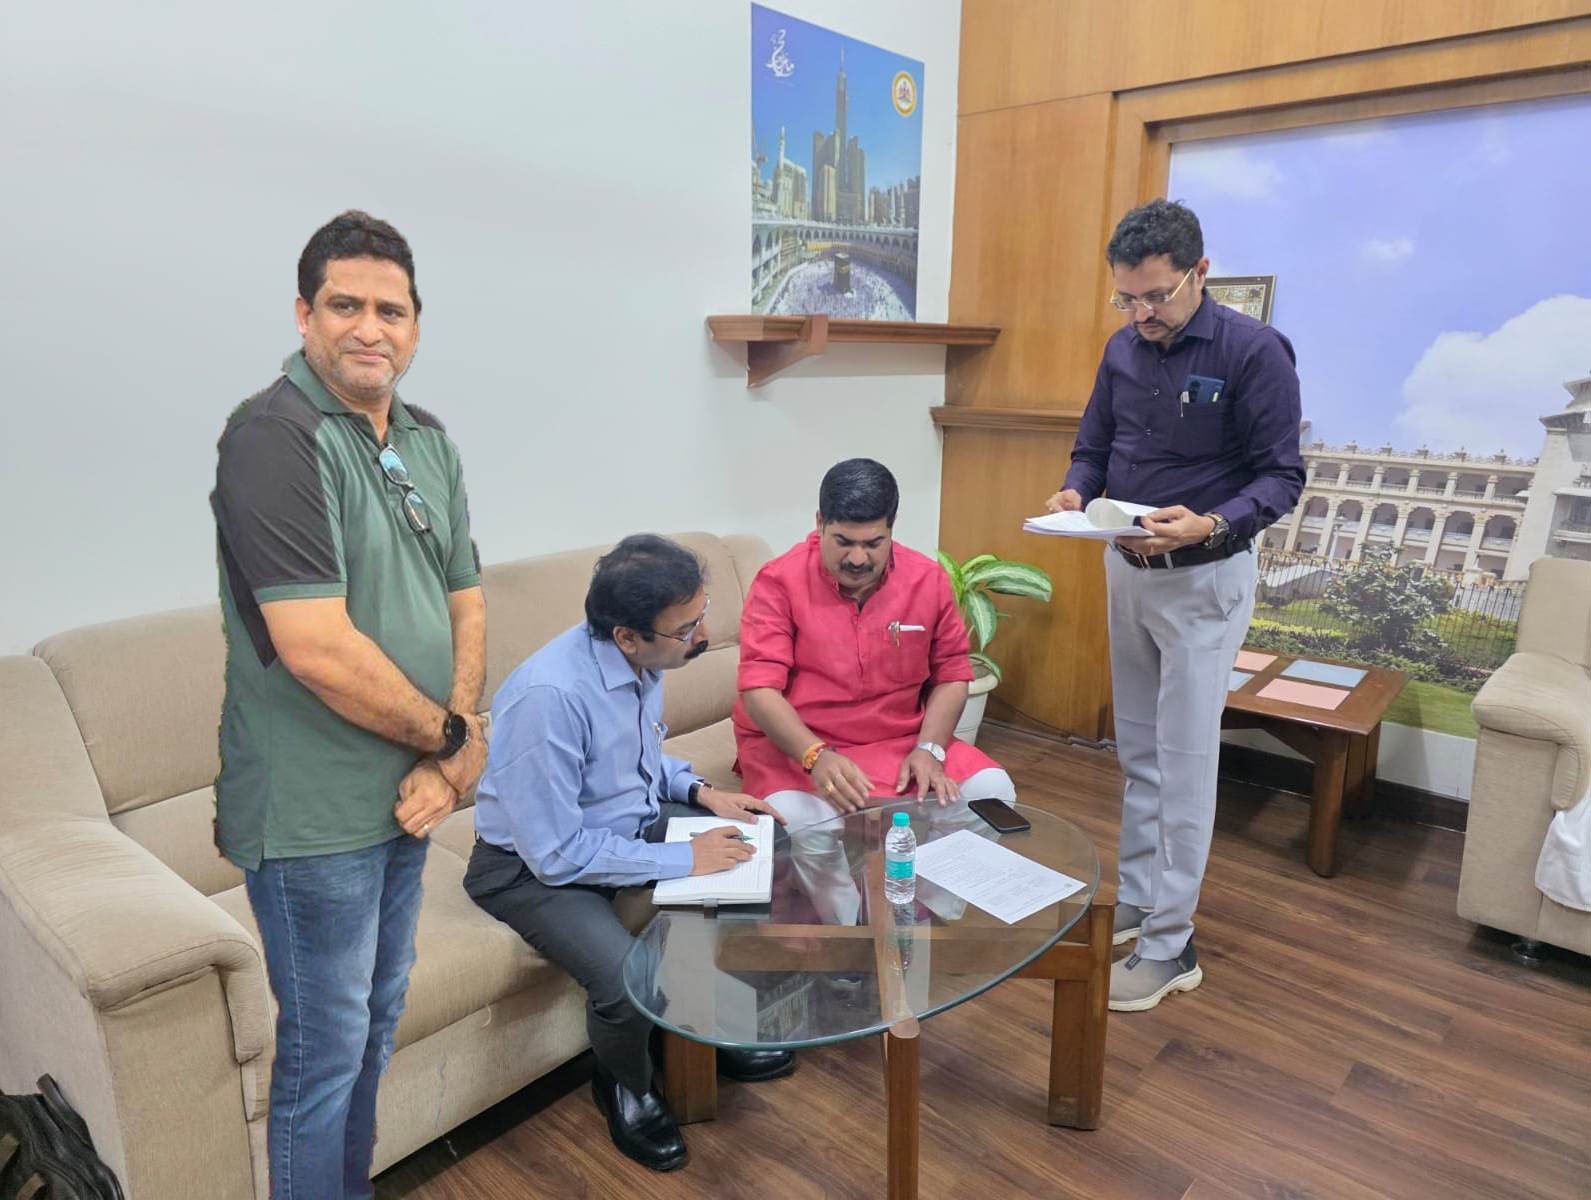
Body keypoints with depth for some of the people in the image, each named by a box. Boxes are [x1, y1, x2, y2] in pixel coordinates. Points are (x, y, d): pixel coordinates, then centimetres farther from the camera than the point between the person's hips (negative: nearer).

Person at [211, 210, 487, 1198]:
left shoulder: (429, 441, 6)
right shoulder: (275, 438, -18)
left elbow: (465, 604, 6)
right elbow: (317, 649, -25)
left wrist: (447, 764, -6)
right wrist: (454, 736, -12)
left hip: (408, 795, 8)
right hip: (316, 812, -8)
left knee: (378, 1023, 24)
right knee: (326, 1049, 10)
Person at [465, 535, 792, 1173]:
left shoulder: (643, 658, -10)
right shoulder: (550, 696, -34)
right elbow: (557, 852, -29)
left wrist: (702, 791, -5)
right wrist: (682, 859, -24)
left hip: (629, 825, 8)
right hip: (535, 866, -7)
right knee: (629, 982, -28)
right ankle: (624, 1087, 9)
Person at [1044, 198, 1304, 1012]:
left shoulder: (1254, 351, -13)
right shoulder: (1123, 349, 4)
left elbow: (1282, 475, -13)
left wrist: (1211, 524, -30)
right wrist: (1075, 492, -11)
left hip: (1203, 580, -6)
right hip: (1126, 571, 6)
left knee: (1184, 763, -1)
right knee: (1137, 751, 15)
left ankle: (1169, 946, 10)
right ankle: (1136, 898, 30)